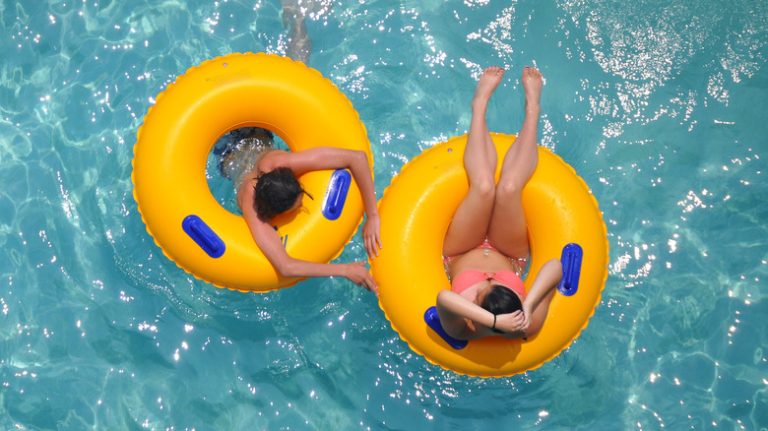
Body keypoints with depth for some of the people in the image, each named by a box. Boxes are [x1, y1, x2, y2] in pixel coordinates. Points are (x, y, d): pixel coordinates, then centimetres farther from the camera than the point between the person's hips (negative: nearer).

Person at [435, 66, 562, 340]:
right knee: (508, 188, -23)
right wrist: (529, 304, -63)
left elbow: (444, 297, -67)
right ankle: (531, 108, 8)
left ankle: (481, 103, 9)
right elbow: (555, 266, -50)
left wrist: (492, 320, -72)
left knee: (484, 187, -21)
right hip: (510, 256, 0)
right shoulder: (528, 325, -41)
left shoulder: (460, 328, -45)